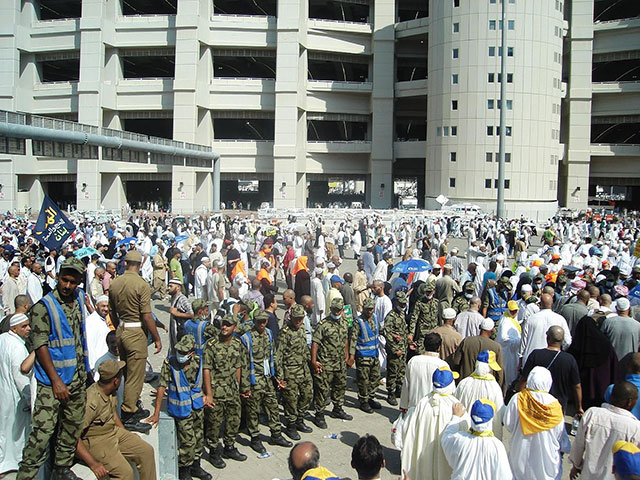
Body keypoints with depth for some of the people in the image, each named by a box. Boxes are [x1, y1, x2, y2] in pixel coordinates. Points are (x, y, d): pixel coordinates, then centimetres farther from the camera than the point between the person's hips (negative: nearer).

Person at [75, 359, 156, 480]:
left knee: (147, 451, 3)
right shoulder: (91, 403, -29)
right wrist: (93, 464, -32)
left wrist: (127, 437, 15)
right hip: (95, 441, -9)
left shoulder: (110, 392, -1)